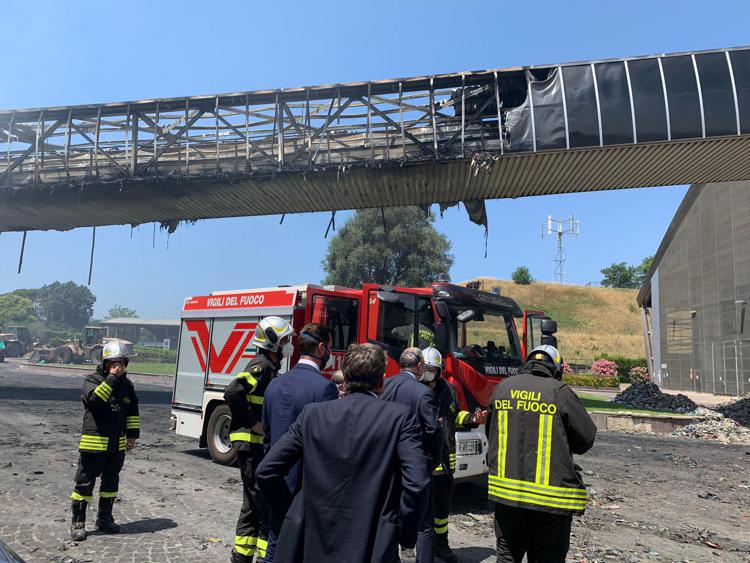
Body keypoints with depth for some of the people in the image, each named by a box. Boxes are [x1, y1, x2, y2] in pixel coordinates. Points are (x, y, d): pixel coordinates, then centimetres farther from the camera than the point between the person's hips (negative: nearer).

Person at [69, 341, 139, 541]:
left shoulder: (126, 384, 8)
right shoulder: (92, 380, -8)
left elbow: (133, 411, 15)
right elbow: (94, 398, -29)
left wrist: (133, 434, 11)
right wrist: (111, 378, -28)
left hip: (117, 444, 6)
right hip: (94, 442, -5)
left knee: (111, 482, 14)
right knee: (85, 483, 1)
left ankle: (104, 519, 28)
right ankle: (78, 522, 14)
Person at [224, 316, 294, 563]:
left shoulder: (270, 367, 15)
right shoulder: (261, 366, -15)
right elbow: (233, 393, -30)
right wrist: (253, 424, -23)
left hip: (261, 445, 10)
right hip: (251, 444, -10)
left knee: (254, 503, 16)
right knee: (265, 503, -3)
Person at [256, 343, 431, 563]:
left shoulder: (312, 413, -1)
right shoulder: (400, 416, -8)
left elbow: (266, 471, 0)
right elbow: (417, 484, -16)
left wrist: (292, 512, 11)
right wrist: (405, 534, -2)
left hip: (312, 544, 2)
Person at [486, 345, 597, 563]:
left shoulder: (503, 387, 3)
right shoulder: (560, 392, -10)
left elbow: (490, 432, 13)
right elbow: (586, 440, -4)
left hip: (506, 489, 4)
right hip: (550, 494, -3)